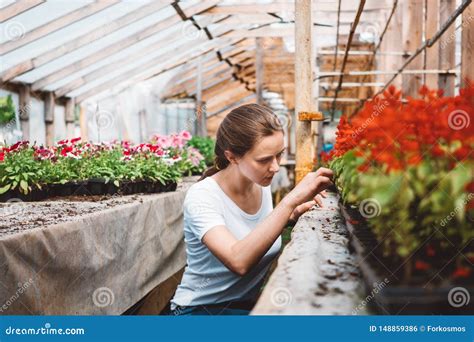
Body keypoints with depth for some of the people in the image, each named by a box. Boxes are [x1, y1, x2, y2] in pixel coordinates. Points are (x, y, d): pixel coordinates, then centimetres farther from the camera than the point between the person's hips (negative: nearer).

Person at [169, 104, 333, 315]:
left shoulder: (262, 185, -1)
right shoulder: (202, 197, -21)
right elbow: (239, 261, -37)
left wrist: (290, 216, -3)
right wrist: (290, 201, -38)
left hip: (250, 303, 7)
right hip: (201, 309, -7)